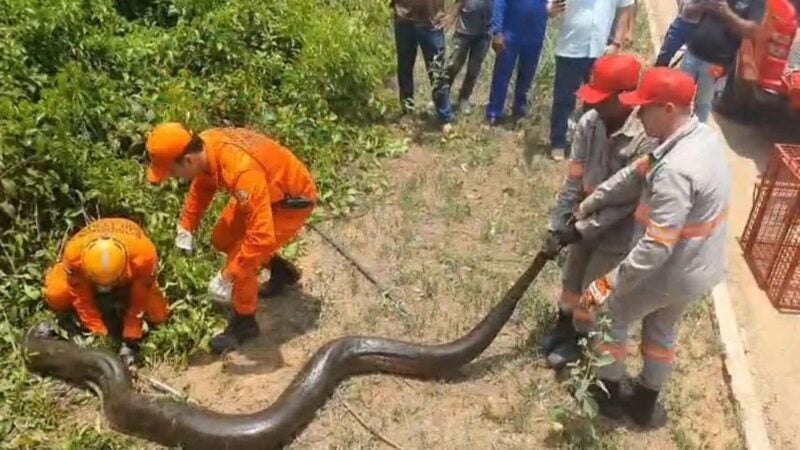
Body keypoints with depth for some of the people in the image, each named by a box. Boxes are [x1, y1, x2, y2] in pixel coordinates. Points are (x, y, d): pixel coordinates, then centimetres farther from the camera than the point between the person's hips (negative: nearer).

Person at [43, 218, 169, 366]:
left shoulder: (144, 256, -44)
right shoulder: (73, 254, -39)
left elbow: (138, 303, -30)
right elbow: (83, 301, -26)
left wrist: (130, 341, -28)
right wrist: (100, 337, -27)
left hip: (132, 278, -1)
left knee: (157, 315, -15)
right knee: (56, 295, -24)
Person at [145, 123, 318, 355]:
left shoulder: (241, 171, -41)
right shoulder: (204, 147, -15)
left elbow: (262, 237, -42)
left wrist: (227, 277, -35)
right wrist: (186, 228, 3)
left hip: (293, 200, -8)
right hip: (266, 189, 9)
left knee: (241, 262, -13)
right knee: (222, 240, 16)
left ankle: (244, 323, 12)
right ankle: (281, 270, 35)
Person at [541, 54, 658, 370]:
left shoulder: (648, 138, -30)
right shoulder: (589, 123, -13)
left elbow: (626, 201, -26)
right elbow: (574, 179, -7)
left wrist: (582, 230, -23)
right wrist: (557, 224, -8)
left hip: (617, 231, -6)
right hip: (586, 220, 6)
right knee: (571, 279, 24)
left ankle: (578, 339, 39)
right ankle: (563, 325, 50)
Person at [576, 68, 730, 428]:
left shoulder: (676, 171, -34)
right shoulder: (704, 135, -4)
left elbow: (656, 247, -35)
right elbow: (638, 173, 4)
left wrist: (608, 284, -29)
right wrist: (590, 203, 9)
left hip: (672, 272, -8)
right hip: (701, 267, 8)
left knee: (612, 315, 16)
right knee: (662, 328, 26)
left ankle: (607, 394, 35)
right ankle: (645, 405, 44)